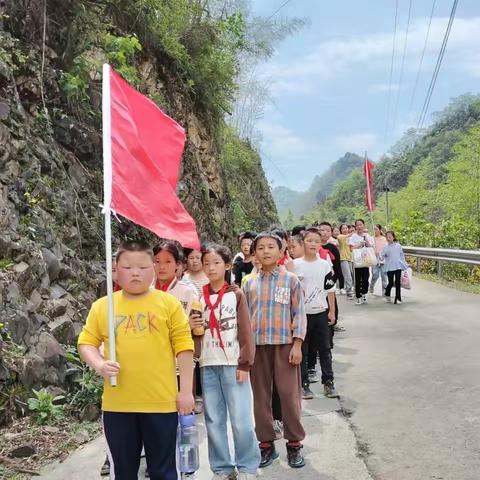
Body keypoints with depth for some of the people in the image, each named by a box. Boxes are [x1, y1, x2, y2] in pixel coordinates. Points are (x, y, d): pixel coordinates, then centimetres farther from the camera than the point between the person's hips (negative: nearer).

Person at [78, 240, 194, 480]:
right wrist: (99, 365, -13)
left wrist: (186, 390, -4)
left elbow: (183, 346, -2)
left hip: (161, 402, -2)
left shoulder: (169, 303, -3)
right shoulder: (101, 306, 3)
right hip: (117, 404, 2)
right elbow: (86, 342, 8)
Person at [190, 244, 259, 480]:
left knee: (241, 420, -3)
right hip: (207, 365, 3)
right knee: (213, 420, 8)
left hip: (233, 364, -3)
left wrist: (245, 364, -8)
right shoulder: (199, 297, 8)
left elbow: (246, 332, -3)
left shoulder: (236, 294, 0)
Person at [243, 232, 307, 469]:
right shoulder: (250, 284, 7)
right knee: (261, 396, 9)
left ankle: (294, 444, 14)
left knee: (289, 394, 1)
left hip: (284, 345, -3)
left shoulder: (290, 279, 0)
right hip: (257, 346, 3)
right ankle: (266, 443, 21)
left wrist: (297, 345, -8)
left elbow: (299, 314, -1)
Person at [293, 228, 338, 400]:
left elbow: (330, 289, 6)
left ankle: (328, 382, 20)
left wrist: (332, 311, 5)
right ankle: (304, 384, 15)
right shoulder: (295, 265, -5)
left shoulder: (325, 265, 2)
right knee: (302, 351, 6)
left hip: (321, 313, 2)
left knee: (325, 349, 9)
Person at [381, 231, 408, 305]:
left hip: (398, 267, 1)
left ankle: (398, 299, 4)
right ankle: (387, 294, 32)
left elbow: (402, 256, 11)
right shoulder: (386, 247, 1)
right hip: (389, 267, -1)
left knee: (398, 283, -2)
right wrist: (381, 257, -24)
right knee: (391, 283, 4)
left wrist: (405, 265, 12)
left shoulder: (398, 246, 4)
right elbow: (382, 256, -1)